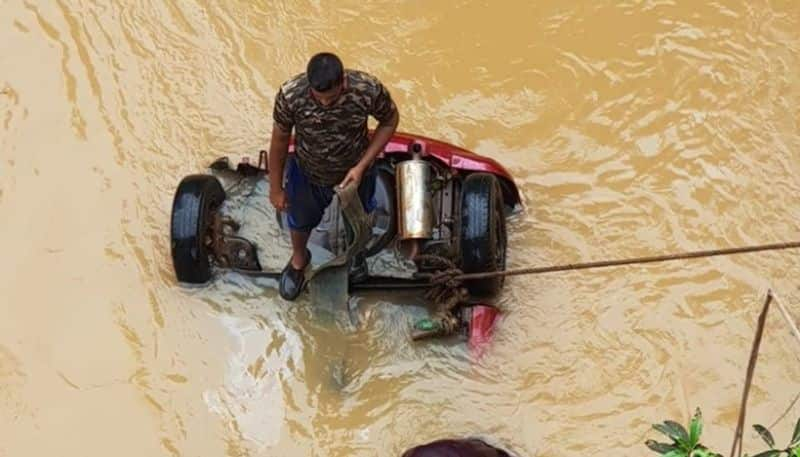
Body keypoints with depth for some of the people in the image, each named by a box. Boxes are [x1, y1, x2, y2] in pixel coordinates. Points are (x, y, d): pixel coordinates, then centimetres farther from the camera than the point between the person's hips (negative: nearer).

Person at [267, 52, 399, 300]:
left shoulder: (369, 90, -36)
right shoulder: (290, 95, -36)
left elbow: (390, 121, -14)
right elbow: (280, 139, -16)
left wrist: (361, 166, -20)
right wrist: (276, 188, -5)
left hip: (355, 170, 0)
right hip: (308, 173, 0)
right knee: (300, 220, 28)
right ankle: (299, 259, 62)